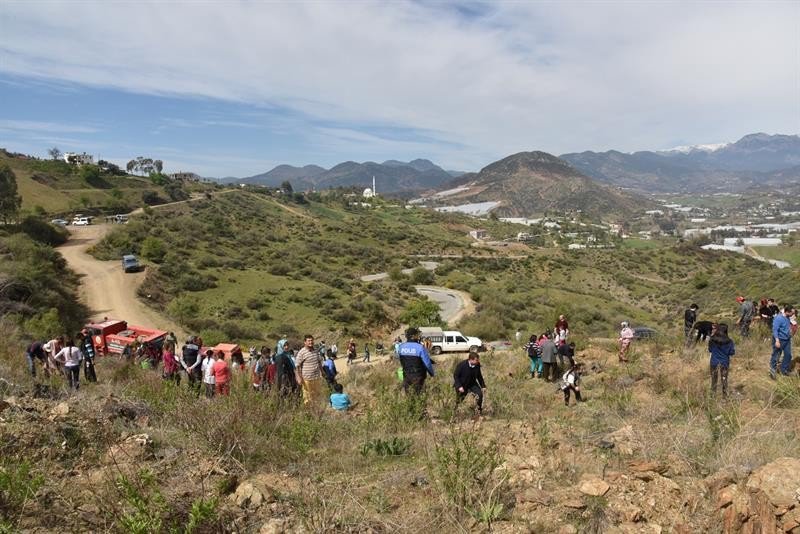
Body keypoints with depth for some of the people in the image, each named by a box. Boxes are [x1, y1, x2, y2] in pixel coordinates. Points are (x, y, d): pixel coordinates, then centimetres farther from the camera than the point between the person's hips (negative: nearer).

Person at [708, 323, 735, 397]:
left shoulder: (712, 340, -13)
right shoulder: (729, 341, -16)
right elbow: (732, 352, -7)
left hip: (714, 362, 1)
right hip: (724, 362, 0)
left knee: (714, 379, 14)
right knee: (724, 379, 14)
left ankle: (713, 394, 21)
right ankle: (725, 395, 24)